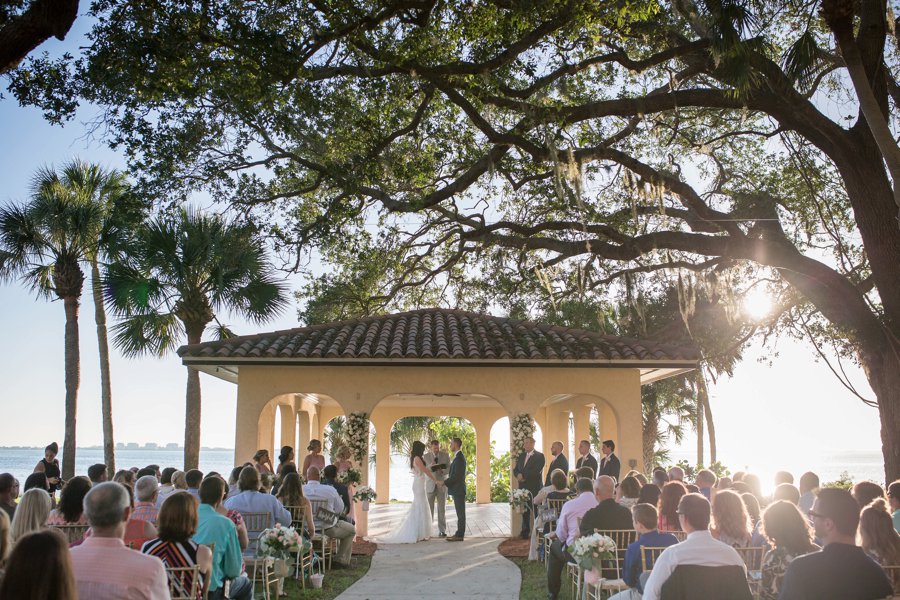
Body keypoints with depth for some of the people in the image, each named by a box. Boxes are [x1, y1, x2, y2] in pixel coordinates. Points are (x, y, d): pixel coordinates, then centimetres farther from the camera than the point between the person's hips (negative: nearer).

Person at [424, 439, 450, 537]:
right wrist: (430, 466, -28)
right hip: (430, 485, 0)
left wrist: (442, 471, -24)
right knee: (429, 509, 0)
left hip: (442, 485, 0)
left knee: (442, 509, 0)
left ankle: (442, 531, 5)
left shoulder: (446, 455, -2)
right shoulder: (426, 456, -3)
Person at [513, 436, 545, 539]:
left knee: (536, 510, -4)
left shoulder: (539, 456, -5)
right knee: (525, 510, 10)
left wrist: (523, 476, -14)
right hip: (523, 487, 6)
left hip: (534, 488, -6)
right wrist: (518, 475, -8)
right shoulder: (521, 456, 16)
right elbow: (516, 469, 13)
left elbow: (536, 471, -17)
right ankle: (525, 532, 18)